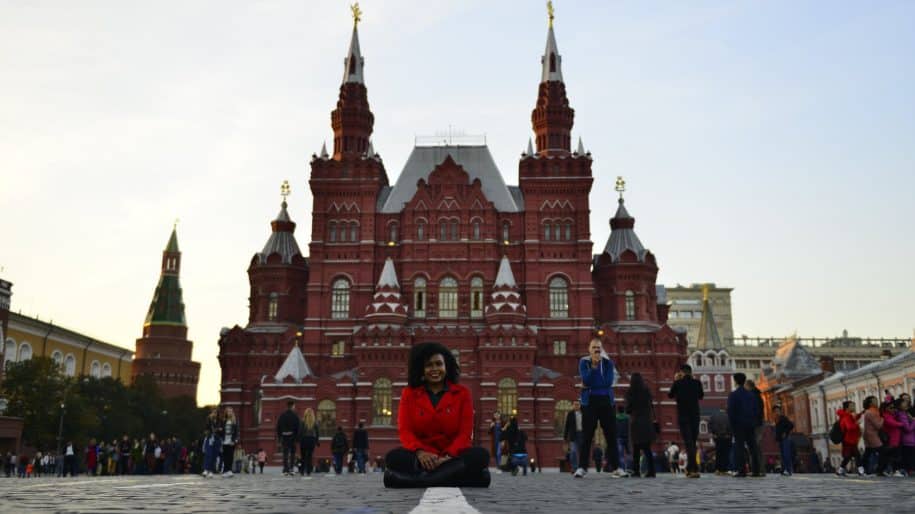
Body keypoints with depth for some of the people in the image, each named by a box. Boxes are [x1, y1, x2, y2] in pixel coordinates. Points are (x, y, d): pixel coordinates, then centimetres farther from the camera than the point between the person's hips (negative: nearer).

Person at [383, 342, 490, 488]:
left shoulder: (462, 393, 8)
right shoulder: (409, 393, 10)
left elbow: (465, 432, -1)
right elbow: (405, 430, 0)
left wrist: (448, 456, -21)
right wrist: (419, 452, -23)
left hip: (453, 457, 1)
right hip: (421, 457, 0)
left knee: (481, 455, -31)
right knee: (394, 457, -32)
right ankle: (452, 476, -31)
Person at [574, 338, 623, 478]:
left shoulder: (608, 362, 6)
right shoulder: (584, 362, 2)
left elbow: (608, 382, -8)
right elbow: (586, 380, -13)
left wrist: (591, 385, -11)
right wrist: (593, 366, -18)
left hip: (606, 401, 2)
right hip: (589, 401, -2)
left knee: (611, 435, 2)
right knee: (587, 436, -2)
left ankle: (615, 468, 7)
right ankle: (582, 467, 2)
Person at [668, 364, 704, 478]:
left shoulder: (678, 383, -6)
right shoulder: (697, 383, -1)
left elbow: (670, 396, 10)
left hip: (683, 417, -3)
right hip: (695, 416, 3)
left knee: (688, 443, -6)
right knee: (693, 442, 15)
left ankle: (694, 470, -19)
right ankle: (689, 468, 23)